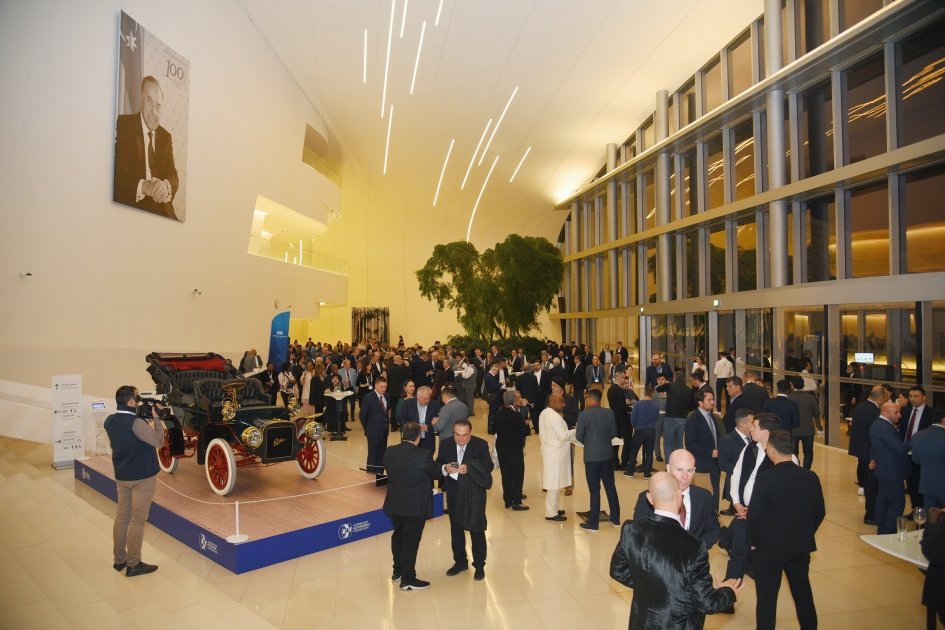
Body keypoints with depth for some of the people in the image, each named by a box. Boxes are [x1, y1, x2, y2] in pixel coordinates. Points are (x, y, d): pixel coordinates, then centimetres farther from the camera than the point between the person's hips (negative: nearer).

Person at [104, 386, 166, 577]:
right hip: (142, 477, -8)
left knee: (121, 516, 17)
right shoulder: (136, 423, -24)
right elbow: (159, 442, -18)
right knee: (137, 520, 1)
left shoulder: (110, 421, 1)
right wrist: (156, 418, -12)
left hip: (121, 476, 8)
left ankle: (119, 559, 28)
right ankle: (133, 564, 9)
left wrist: (146, 420, 3)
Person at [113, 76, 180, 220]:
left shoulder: (166, 137, 17)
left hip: (163, 212, 3)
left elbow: (173, 176, 7)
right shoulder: (124, 125, 1)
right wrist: (142, 186, -27)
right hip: (131, 208, -3)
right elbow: (117, 174, -8)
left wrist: (166, 185, -17)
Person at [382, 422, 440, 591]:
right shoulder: (423, 455, -23)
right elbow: (436, 473, -9)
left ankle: (398, 571, 38)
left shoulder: (389, 452, -8)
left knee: (398, 536, 23)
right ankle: (407, 580, 18)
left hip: (394, 505, 6)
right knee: (411, 541, 7)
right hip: (416, 507, -5)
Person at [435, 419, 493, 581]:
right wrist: (445, 468, -23)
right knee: (456, 529, 16)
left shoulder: (481, 444, -12)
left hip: (474, 494, -3)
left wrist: (469, 468, -30)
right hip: (454, 493, 3)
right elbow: (437, 464, 0)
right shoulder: (445, 444, -4)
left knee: (476, 530, 5)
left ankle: (479, 565, 23)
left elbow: (488, 466, -16)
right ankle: (460, 562, 35)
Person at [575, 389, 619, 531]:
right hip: (607, 455, 4)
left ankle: (593, 523, 10)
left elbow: (578, 436, -11)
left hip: (592, 456, -4)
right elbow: (613, 433, 5)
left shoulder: (584, 414, -13)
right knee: (610, 487, 16)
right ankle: (615, 518, 27)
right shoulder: (609, 413, 0)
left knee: (594, 490, 2)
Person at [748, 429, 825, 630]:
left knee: (767, 599, 8)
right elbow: (819, 513, 4)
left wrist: (754, 542, 1)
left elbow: (754, 516, -17)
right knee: (803, 595, 22)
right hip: (801, 548, 5)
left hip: (768, 548, -5)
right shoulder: (811, 477, -7)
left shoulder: (764, 480, -21)